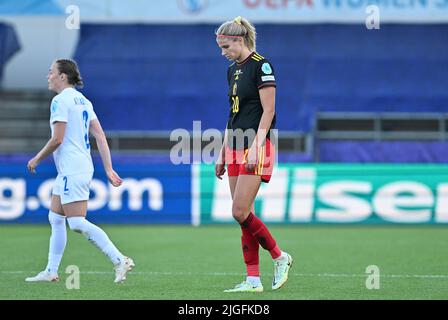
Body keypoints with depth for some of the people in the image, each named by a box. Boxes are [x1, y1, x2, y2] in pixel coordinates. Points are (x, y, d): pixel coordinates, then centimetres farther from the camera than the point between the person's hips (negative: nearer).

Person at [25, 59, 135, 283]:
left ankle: (120, 260, -16)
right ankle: (51, 271, 17)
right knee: (55, 218, 14)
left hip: (72, 171, -10)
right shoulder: (83, 100, 15)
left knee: (77, 223, -12)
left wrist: (36, 159, -3)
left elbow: (57, 139, -18)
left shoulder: (60, 100, -12)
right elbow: (100, 136, 10)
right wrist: (109, 169, 9)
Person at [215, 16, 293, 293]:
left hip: (255, 146, -9)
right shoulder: (233, 70, 16)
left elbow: (268, 110, -15)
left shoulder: (261, 66, -10)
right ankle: (253, 280, 5)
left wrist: (256, 147, -22)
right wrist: (223, 154, 19)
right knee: (244, 215, 4)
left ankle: (280, 257, 4)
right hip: (235, 147, 9)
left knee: (240, 213, -13)